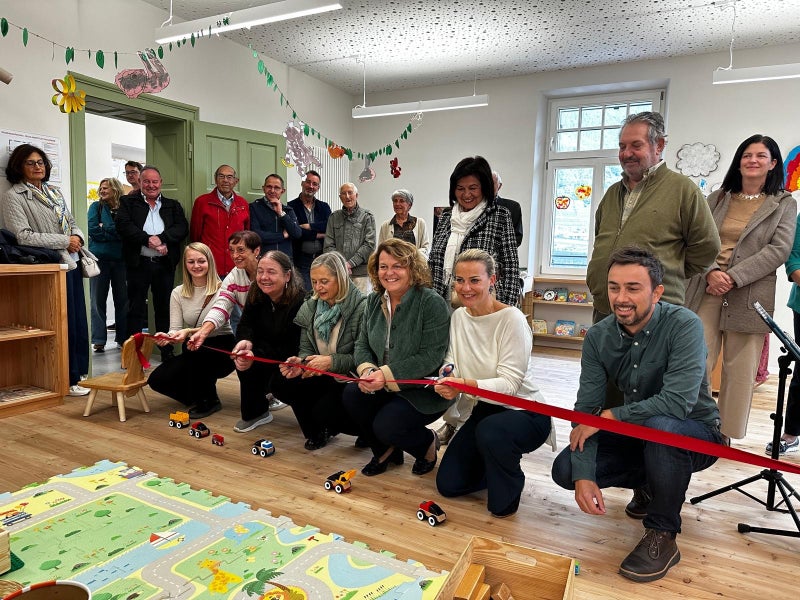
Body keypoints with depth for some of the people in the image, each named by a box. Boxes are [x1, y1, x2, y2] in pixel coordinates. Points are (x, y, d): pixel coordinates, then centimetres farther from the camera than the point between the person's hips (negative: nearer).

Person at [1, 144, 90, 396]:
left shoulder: (55, 192, 17)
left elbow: (71, 222, 21)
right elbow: (23, 236, -14)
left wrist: (78, 236, -2)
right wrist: (64, 241, -15)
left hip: (72, 264, 7)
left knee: (79, 323, 9)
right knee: (64, 325, -2)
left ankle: (79, 374, 21)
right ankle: (69, 380, 11)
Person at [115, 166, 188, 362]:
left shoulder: (173, 205, 14)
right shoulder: (128, 202, 9)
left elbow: (182, 227, 0)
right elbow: (123, 226, -7)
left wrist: (161, 238, -16)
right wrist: (148, 239, -17)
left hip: (165, 264, 2)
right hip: (138, 263, -2)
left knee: (165, 309, 9)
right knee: (136, 309, 3)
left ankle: (167, 353, 17)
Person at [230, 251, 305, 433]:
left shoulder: (301, 301, -27)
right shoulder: (256, 295, -5)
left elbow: (294, 349, -27)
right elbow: (245, 325, -5)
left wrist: (256, 357, -35)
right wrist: (246, 341, -30)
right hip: (269, 350, 6)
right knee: (242, 359, -20)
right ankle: (254, 413, 2)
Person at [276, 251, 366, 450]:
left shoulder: (361, 307, -18)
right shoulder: (311, 307, 3)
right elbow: (306, 349, 5)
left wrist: (331, 362, -29)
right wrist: (300, 361, -17)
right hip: (322, 377, 7)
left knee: (324, 411, -27)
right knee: (282, 385, -13)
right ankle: (316, 432, 13)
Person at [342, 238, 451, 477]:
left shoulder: (431, 303, -17)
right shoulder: (374, 300, 4)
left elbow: (431, 358, -21)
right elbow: (362, 345, 5)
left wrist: (386, 375, -28)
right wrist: (367, 370, -18)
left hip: (425, 390, -6)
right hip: (385, 387, 6)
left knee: (386, 425, -24)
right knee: (351, 394, -19)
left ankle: (428, 443, 13)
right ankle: (386, 450, 9)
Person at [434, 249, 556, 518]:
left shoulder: (511, 318, -21)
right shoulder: (459, 316, 0)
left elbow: (509, 383, -26)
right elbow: (452, 364, 0)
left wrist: (466, 384, -41)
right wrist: (447, 379, -24)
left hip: (524, 412, -6)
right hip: (485, 410, 6)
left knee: (490, 430, -40)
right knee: (448, 484, 2)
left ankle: (507, 495, -7)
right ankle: (499, 466, 32)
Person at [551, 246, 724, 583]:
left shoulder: (684, 325, -25)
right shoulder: (598, 337, -11)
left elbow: (677, 401, -36)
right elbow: (586, 408, -15)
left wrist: (607, 416, -28)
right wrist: (584, 476, -27)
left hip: (695, 434, -5)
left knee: (659, 426, -38)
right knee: (565, 470, -11)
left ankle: (662, 536, -14)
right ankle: (655, 486, 16)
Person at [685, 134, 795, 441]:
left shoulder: (784, 204, 9)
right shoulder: (717, 198, 15)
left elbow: (779, 249, -3)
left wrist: (733, 277, -14)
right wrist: (712, 273, -14)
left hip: (748, 296, -1)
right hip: (706, 290, 1)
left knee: (739, 370, 3)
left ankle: (728, 437, 14)